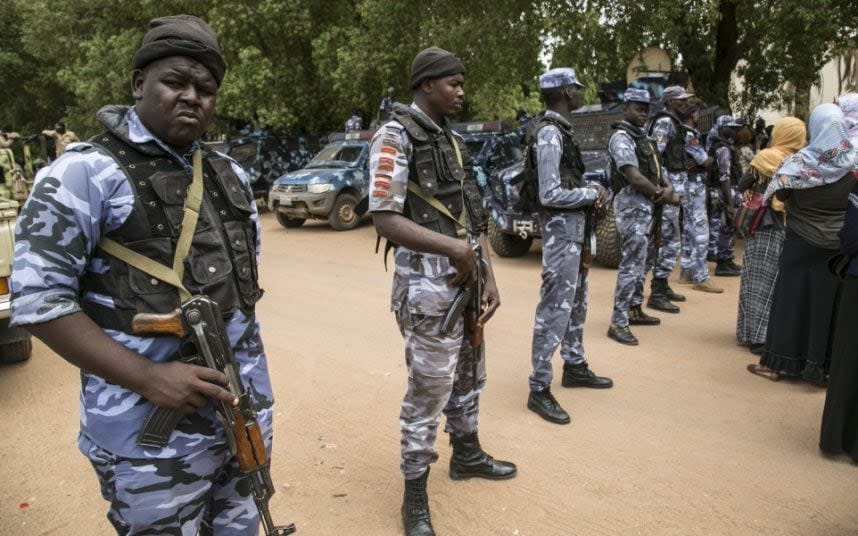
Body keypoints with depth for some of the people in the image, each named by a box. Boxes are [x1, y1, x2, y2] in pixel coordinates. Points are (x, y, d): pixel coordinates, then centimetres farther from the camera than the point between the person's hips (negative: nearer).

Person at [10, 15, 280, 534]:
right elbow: (38, 299, -14)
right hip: (150, 425, -6)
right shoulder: (85, 173, -10)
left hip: (247, 409, 6)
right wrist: (148, 378, -22)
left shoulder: (229, 174, 9)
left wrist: (245, 361, 10)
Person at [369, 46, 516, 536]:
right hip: (429, 285, -8)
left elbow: (473, 216, 13)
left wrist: (489, 276, 7)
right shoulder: (396, 137, -10)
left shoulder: (453, 139, 14)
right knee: (428, 392, 1)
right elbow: (385, 220, -19)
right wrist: (454, 248, -22)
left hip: (467, 280, 8)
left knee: (469, 376, 22)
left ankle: (467, 454, 44)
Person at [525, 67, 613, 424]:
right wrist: (592, 194, -11)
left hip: (574, 226, 10)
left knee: (576, 302, 20)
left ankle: (574, 367, 35)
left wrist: (590, 190, 1)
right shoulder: (550, 133, -18)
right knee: (555, 309, -6)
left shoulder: (560, 129, 13)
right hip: (561, 227, -10)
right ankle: (539, 389, 2)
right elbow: (550, 195, -23)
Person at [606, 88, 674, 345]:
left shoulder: (643, 137, 17)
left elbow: (658, 169, 16)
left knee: (642, 262, 16)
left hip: (647, 206, 10)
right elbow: (635, 178, -20)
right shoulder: (621, 138, -12)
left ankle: (634, 309, 28)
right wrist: (665, 195, -8)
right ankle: (618, 323, -8)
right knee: (631, 265, -11)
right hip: (632, 207, -10)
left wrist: (668, 187, -7)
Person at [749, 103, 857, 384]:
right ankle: (820, 366, 17)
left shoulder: (800, 162, -12)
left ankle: (778, 362, 15)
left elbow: (781, 195, -3)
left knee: (792, 298, 8)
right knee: (828, 302, 10)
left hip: (802, 242, -1)